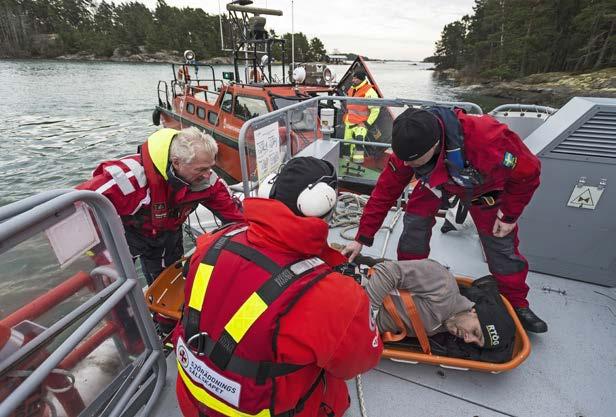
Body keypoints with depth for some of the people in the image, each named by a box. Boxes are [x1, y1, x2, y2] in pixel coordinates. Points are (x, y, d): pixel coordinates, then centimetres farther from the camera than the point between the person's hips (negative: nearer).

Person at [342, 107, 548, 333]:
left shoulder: (488, 139, -45)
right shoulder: (408, 146, -33)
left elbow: (527, 170, -25)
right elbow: (385, 190, -24)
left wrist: (509, 215, -15)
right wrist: (362, 238, -23)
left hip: (484, 186, -2)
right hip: (436, 179, 2)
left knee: (500, 243, 0)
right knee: (415, 223, -14)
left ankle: (517, 304, 24)